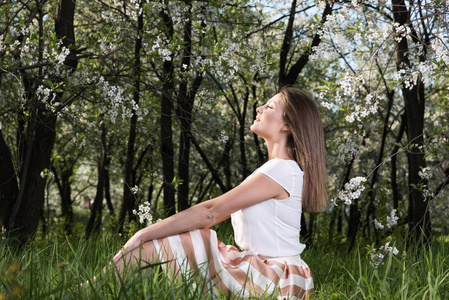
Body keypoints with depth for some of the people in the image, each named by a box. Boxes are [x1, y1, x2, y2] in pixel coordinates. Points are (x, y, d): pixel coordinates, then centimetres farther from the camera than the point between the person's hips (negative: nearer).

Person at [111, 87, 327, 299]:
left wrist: (143, 235, -15)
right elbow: (219, 211, 14)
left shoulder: (281, 170, -15)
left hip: (273, 281, -9)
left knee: (150, 247, -15)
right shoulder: (275, 170, 17)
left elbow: (210, 212, -19)